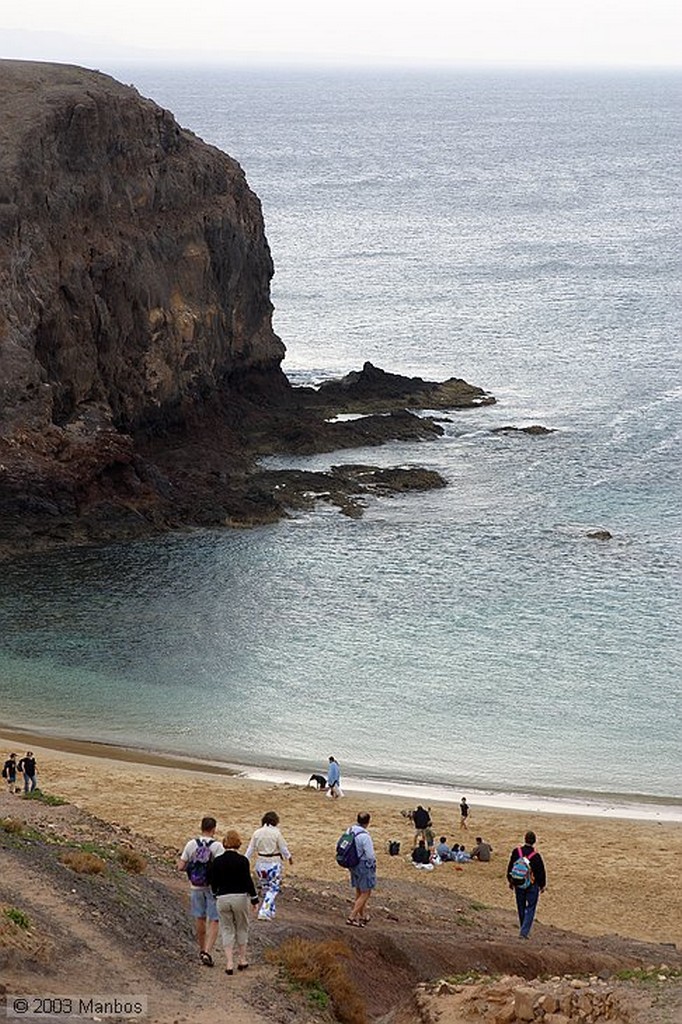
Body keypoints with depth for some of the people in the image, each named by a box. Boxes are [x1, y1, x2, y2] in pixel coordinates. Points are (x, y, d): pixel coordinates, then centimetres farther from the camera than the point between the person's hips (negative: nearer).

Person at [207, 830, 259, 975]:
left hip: (222, 898, 2)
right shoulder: (242, 860, -10)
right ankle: (242, 960, 21)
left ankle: (229, 963, 1)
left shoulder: (217, 861, -1)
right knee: (242, 928, 16)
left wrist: (216, 895, 24)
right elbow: (248, 881, -9)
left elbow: (213, 882, 6)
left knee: (227, 930, 9)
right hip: (240, 897, -2)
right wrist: (254, 899, 0)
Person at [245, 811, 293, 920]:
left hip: (261, 863, 4)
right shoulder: (276, 833, -12)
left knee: (264, 887, 18)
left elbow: (250, 849, 2)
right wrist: (289, 857, 13)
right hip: (274, 863, -4)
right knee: (273, 888, 3)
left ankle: (270, 912, 28)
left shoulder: (257, 833, -1)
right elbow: (283, 848, -5)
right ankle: (264, 913, -9)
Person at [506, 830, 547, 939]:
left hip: (518, 885, 4)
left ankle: (524, 930, 29)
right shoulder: (535, 856, -17)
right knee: (530, 909, 3)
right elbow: (541, 871, -9)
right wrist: (542, 885, 6)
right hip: (532, 886, -4)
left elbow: (510, 868, 5)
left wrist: (511, 881, 18)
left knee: (521, 908, 17)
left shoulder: (516, 852, -6)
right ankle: (524, 932, -8)